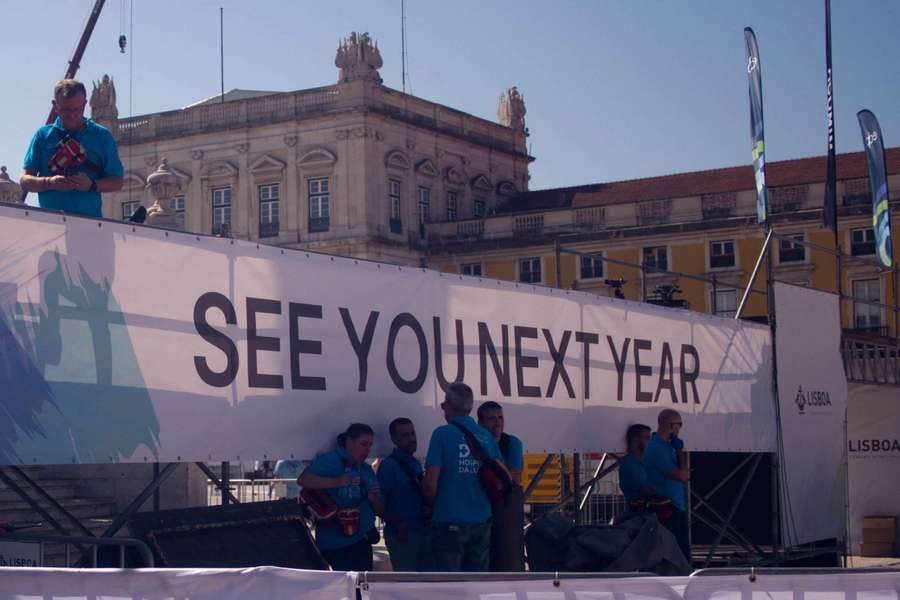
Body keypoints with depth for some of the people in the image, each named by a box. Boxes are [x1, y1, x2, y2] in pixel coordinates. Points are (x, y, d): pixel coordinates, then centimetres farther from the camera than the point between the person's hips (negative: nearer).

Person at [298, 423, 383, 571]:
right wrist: (336, 482, -30)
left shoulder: (367, 470, 15)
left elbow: (379, 510, 17)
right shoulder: (329, 460, -6)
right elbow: (303, 480, -21)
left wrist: (374, 499, -7)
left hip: (362, 542, 7)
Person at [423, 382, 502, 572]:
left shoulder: (442, 434, -7)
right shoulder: (487, 436, 7)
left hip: (450, 521, -5)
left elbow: (431, 483, -10)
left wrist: (430, 506, 9)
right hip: (481, 521, 5)